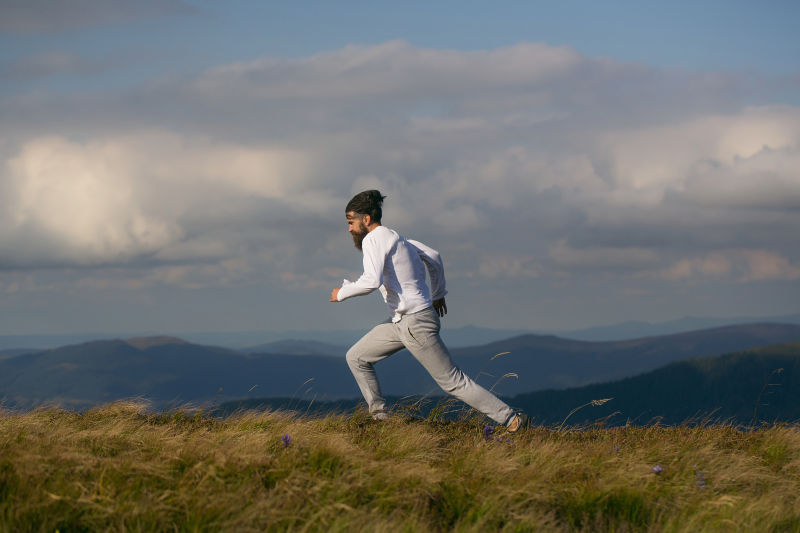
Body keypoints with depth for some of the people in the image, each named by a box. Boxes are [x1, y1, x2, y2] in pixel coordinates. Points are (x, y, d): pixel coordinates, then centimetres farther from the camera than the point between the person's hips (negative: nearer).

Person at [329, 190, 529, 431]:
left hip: (416, 323, -10)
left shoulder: (374, 239, -13)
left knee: (452, 382, -4)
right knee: (356, 357, 13)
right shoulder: (395, 238, 14)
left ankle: (511, 419, 0)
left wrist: (342, 293, -11)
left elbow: (372, 281, -28)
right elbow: (433, 257, 23)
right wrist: (437, 293, 36)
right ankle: (379, 416, 17)